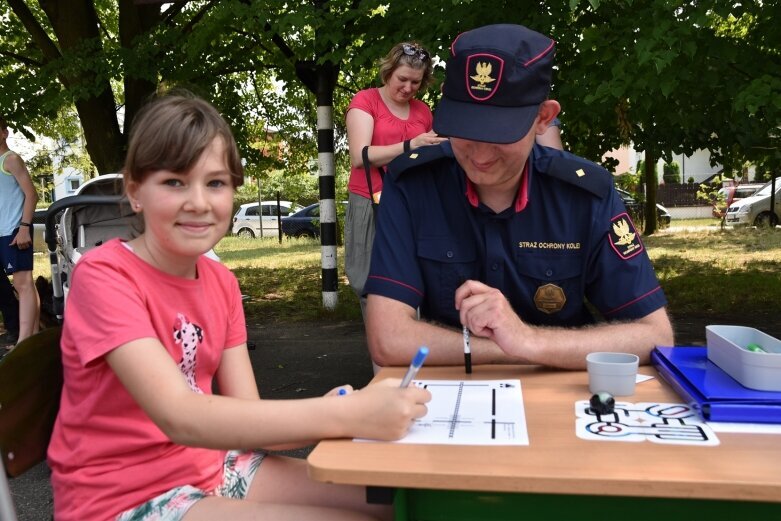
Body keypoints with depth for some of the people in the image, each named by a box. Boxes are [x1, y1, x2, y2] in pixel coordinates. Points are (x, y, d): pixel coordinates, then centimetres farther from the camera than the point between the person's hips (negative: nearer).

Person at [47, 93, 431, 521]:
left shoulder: (221, 282, 2)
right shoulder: (102, 275, -18)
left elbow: (248, 415, -4)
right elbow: (179, 417, -29)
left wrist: (323, 415, -25)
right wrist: (344, 415, -37)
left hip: (212, 467, 6)